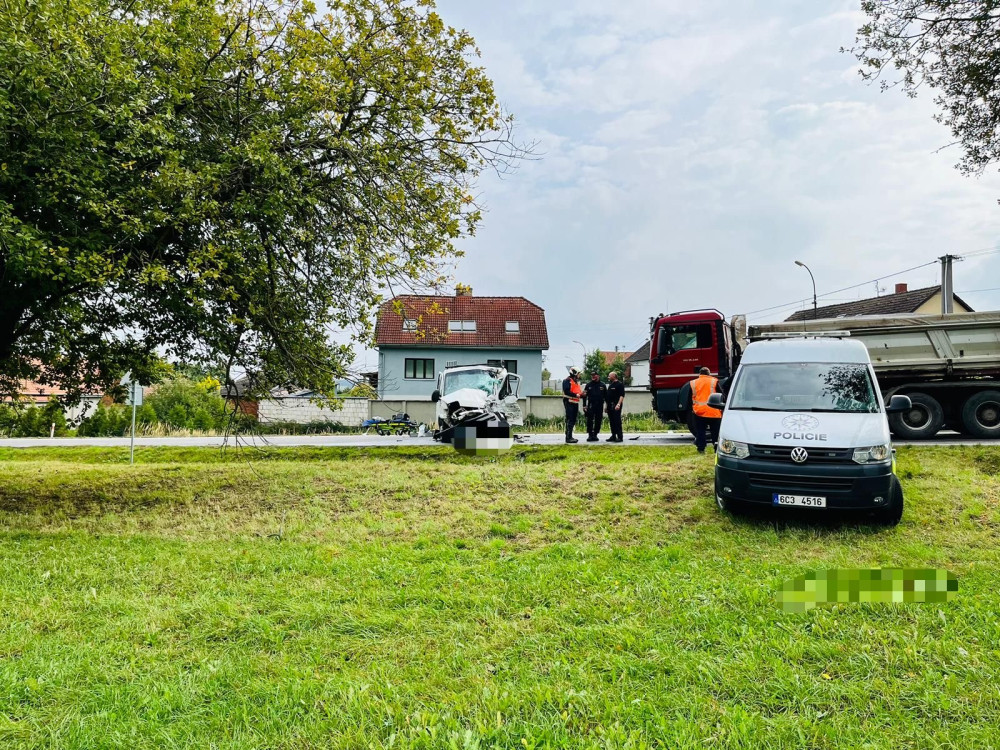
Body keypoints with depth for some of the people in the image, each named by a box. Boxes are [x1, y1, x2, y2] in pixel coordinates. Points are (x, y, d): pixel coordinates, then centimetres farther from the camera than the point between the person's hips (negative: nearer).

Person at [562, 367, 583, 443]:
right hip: (569, 402, -10)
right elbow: (566, 392, -20)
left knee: (573, 420, 13)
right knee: (569, 420, -12)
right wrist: (576, 395, -21)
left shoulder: (576, 381, 21)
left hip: (575, 402, 10)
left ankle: (570, 436, 21)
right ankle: (568, 437, -12)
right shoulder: (567, 381, -9)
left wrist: (581, 393, 4)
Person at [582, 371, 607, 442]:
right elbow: (585, 396, 6)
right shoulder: (588, 385, 6)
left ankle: (595, 434, 14)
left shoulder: (602, 385, 8)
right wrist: (584, 405, -2)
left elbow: (606, 396, 11)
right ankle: (590, 435, -2)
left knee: (598, 421, 5)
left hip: (600, 406, 1)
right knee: (590, 421, -7)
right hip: (591, 406, -1)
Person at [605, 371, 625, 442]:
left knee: (617, 421, -10)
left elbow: (622, 395, -14)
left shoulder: (620, 384, -5)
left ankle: (620, 437, -9)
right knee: (611, 422, 9)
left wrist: (618, 404, -24)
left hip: (616, 406, -8)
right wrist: (607, 406, 20)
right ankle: (613, 436, 15)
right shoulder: (610, 385, 21)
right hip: (610, 406, 8)